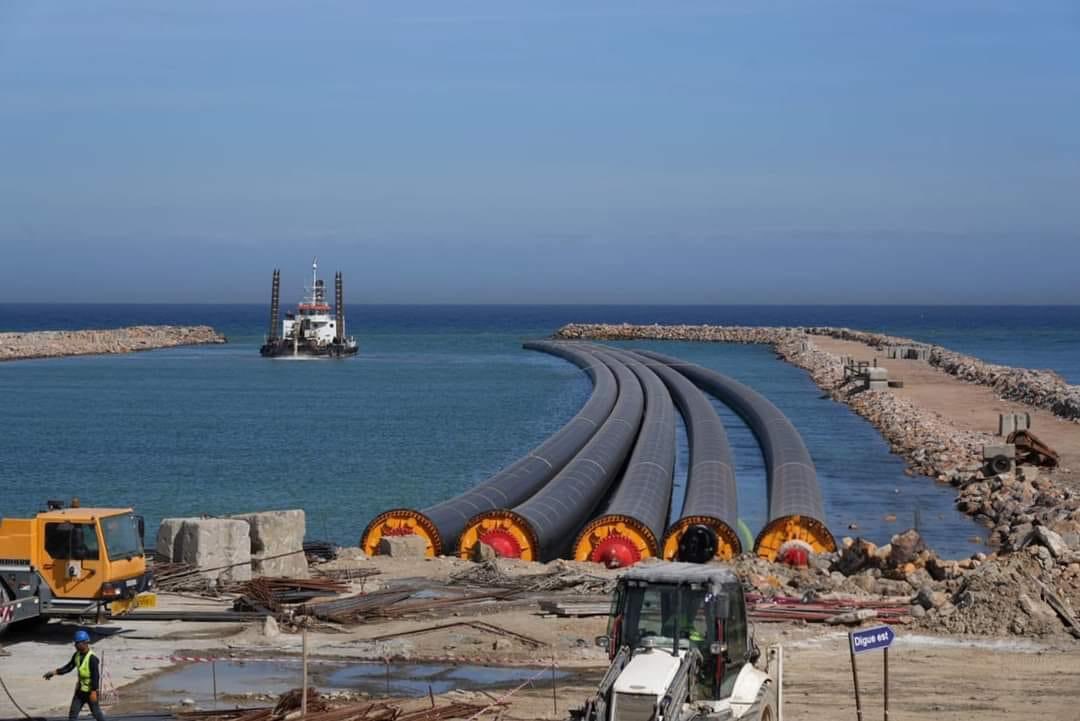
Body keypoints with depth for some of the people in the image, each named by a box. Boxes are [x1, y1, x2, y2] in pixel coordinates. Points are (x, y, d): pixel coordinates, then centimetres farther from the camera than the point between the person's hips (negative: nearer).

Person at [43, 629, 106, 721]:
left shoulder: (92, 658, -23)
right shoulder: (77, 655, 2)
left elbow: (96, 676, -24)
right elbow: (69, 667, 13)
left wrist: (93, 692, -25)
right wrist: (54, 672, 5)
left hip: (91, 690, -8)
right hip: (80, 689, 8)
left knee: (96, 712, 4)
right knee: (73, 712, 7)